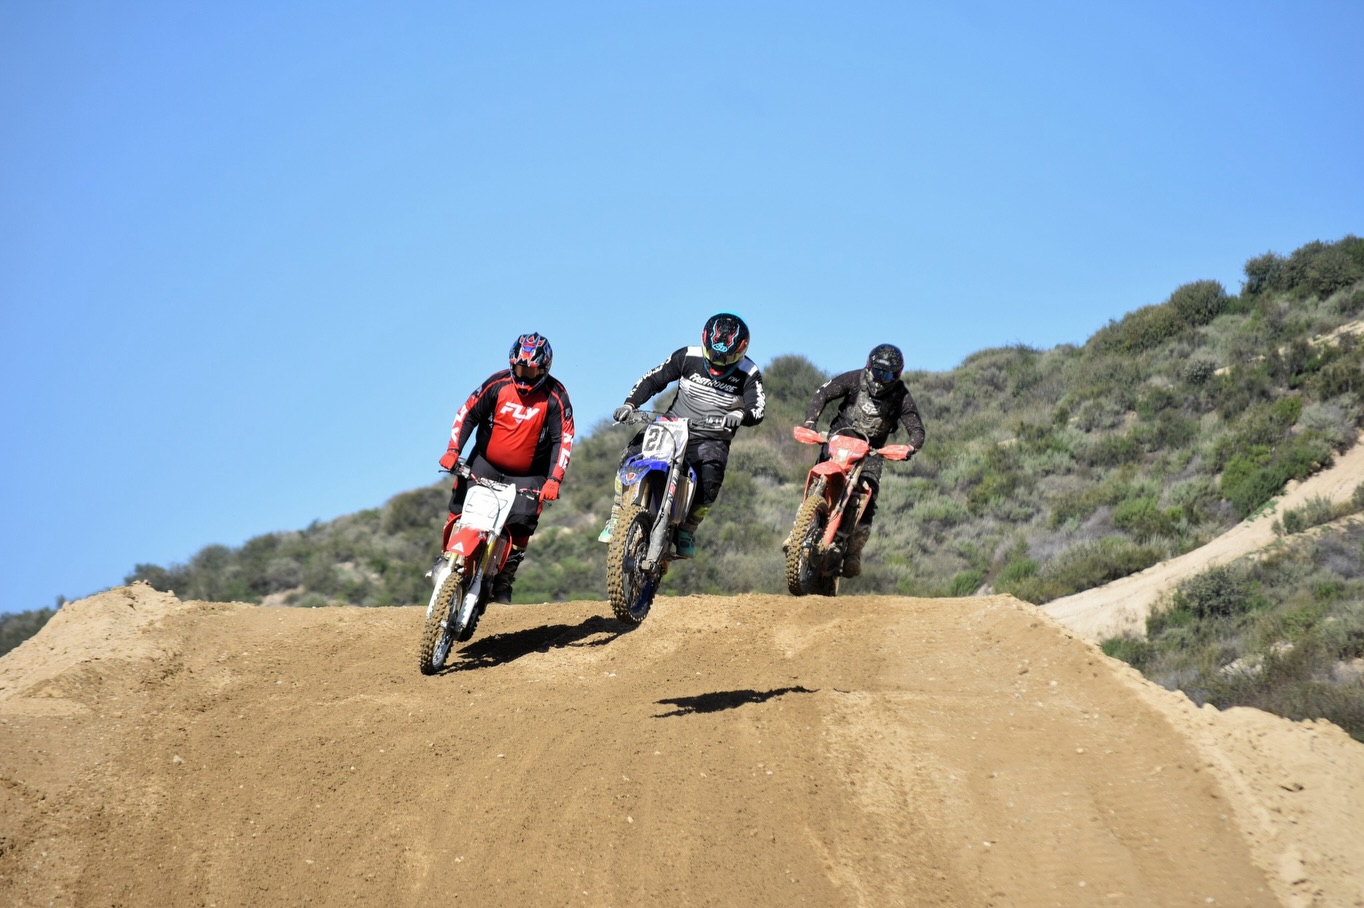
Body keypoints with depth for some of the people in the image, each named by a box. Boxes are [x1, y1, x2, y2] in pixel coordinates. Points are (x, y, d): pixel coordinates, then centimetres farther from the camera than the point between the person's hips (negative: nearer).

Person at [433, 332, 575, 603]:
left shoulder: (555, 397, -11)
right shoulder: (497, 384, -8)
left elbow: (563, 439, -13)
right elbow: (467, 413, -1)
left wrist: (554, 479, -23)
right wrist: (453, 450, -13)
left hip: (527, 475, -1)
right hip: (486, 463, 1)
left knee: (521, 522, -13)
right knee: (460, 508, -12)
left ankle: (503, 580, 0)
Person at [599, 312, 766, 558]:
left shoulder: (748, 374, -6)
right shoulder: (688, 357, -3)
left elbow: (758, 409, -19)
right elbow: (653, 379, 1)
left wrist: (741, 414, -43)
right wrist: (630, 403, -15)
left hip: (711, 439, -1)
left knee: (710, 481, -32)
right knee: (631, 455, -23)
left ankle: (686, 530, -8)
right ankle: (616, 519, -9)